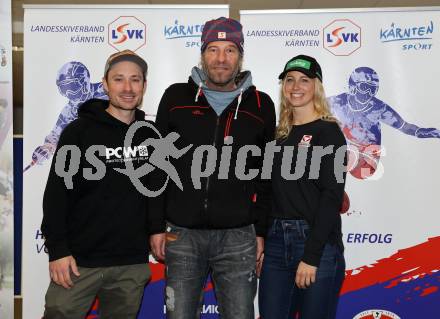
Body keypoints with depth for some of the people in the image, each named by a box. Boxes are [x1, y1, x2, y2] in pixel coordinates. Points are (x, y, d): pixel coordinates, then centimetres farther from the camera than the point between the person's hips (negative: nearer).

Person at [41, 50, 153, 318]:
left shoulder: (150, 135, 7)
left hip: (133, 264, 3)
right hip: (79, 261, -3)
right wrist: (57, 250, -10)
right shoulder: (79, 131, -4)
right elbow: (56, 194, -6)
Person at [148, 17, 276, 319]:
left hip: (238, 237, 0)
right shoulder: (176, 98, 3)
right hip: (182, 233, 1)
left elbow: (267, 174, 6)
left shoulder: (260, 105, 3)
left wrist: (261, 231, 4)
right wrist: (156, 225, 2)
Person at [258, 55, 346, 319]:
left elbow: (332, 196, -11)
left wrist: (311, 257, -16)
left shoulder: (328, 132, -4)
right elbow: (269, 191, 14)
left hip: (318, 244, -5)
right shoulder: (279, 134, 13)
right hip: (276, 242, 5)